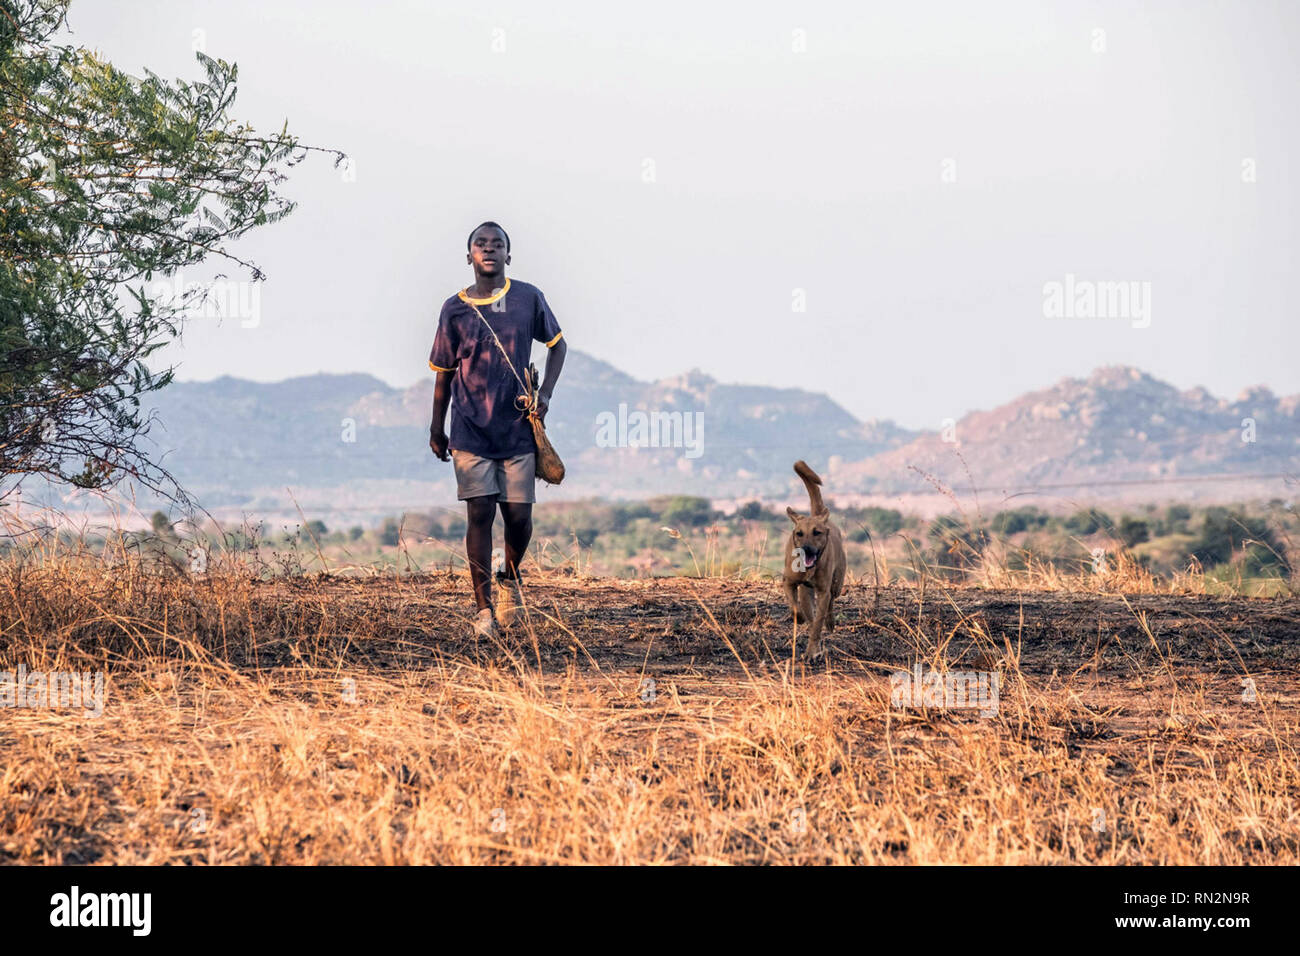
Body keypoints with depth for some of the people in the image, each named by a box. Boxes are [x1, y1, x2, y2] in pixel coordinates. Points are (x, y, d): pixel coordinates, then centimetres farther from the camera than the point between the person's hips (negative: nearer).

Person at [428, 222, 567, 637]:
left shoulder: (528, 299, 1)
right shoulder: (454, 308, 1)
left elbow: (557, 344, 15)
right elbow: (444, 371, 10)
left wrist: (545, 393, 2)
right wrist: (436, 428, 13)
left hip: (518, 429, 1)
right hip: (470, 431, -1)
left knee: (519, 516, 0)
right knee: (480, 513, -6)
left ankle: (510, 578, 31)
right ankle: (484, 609, -2)